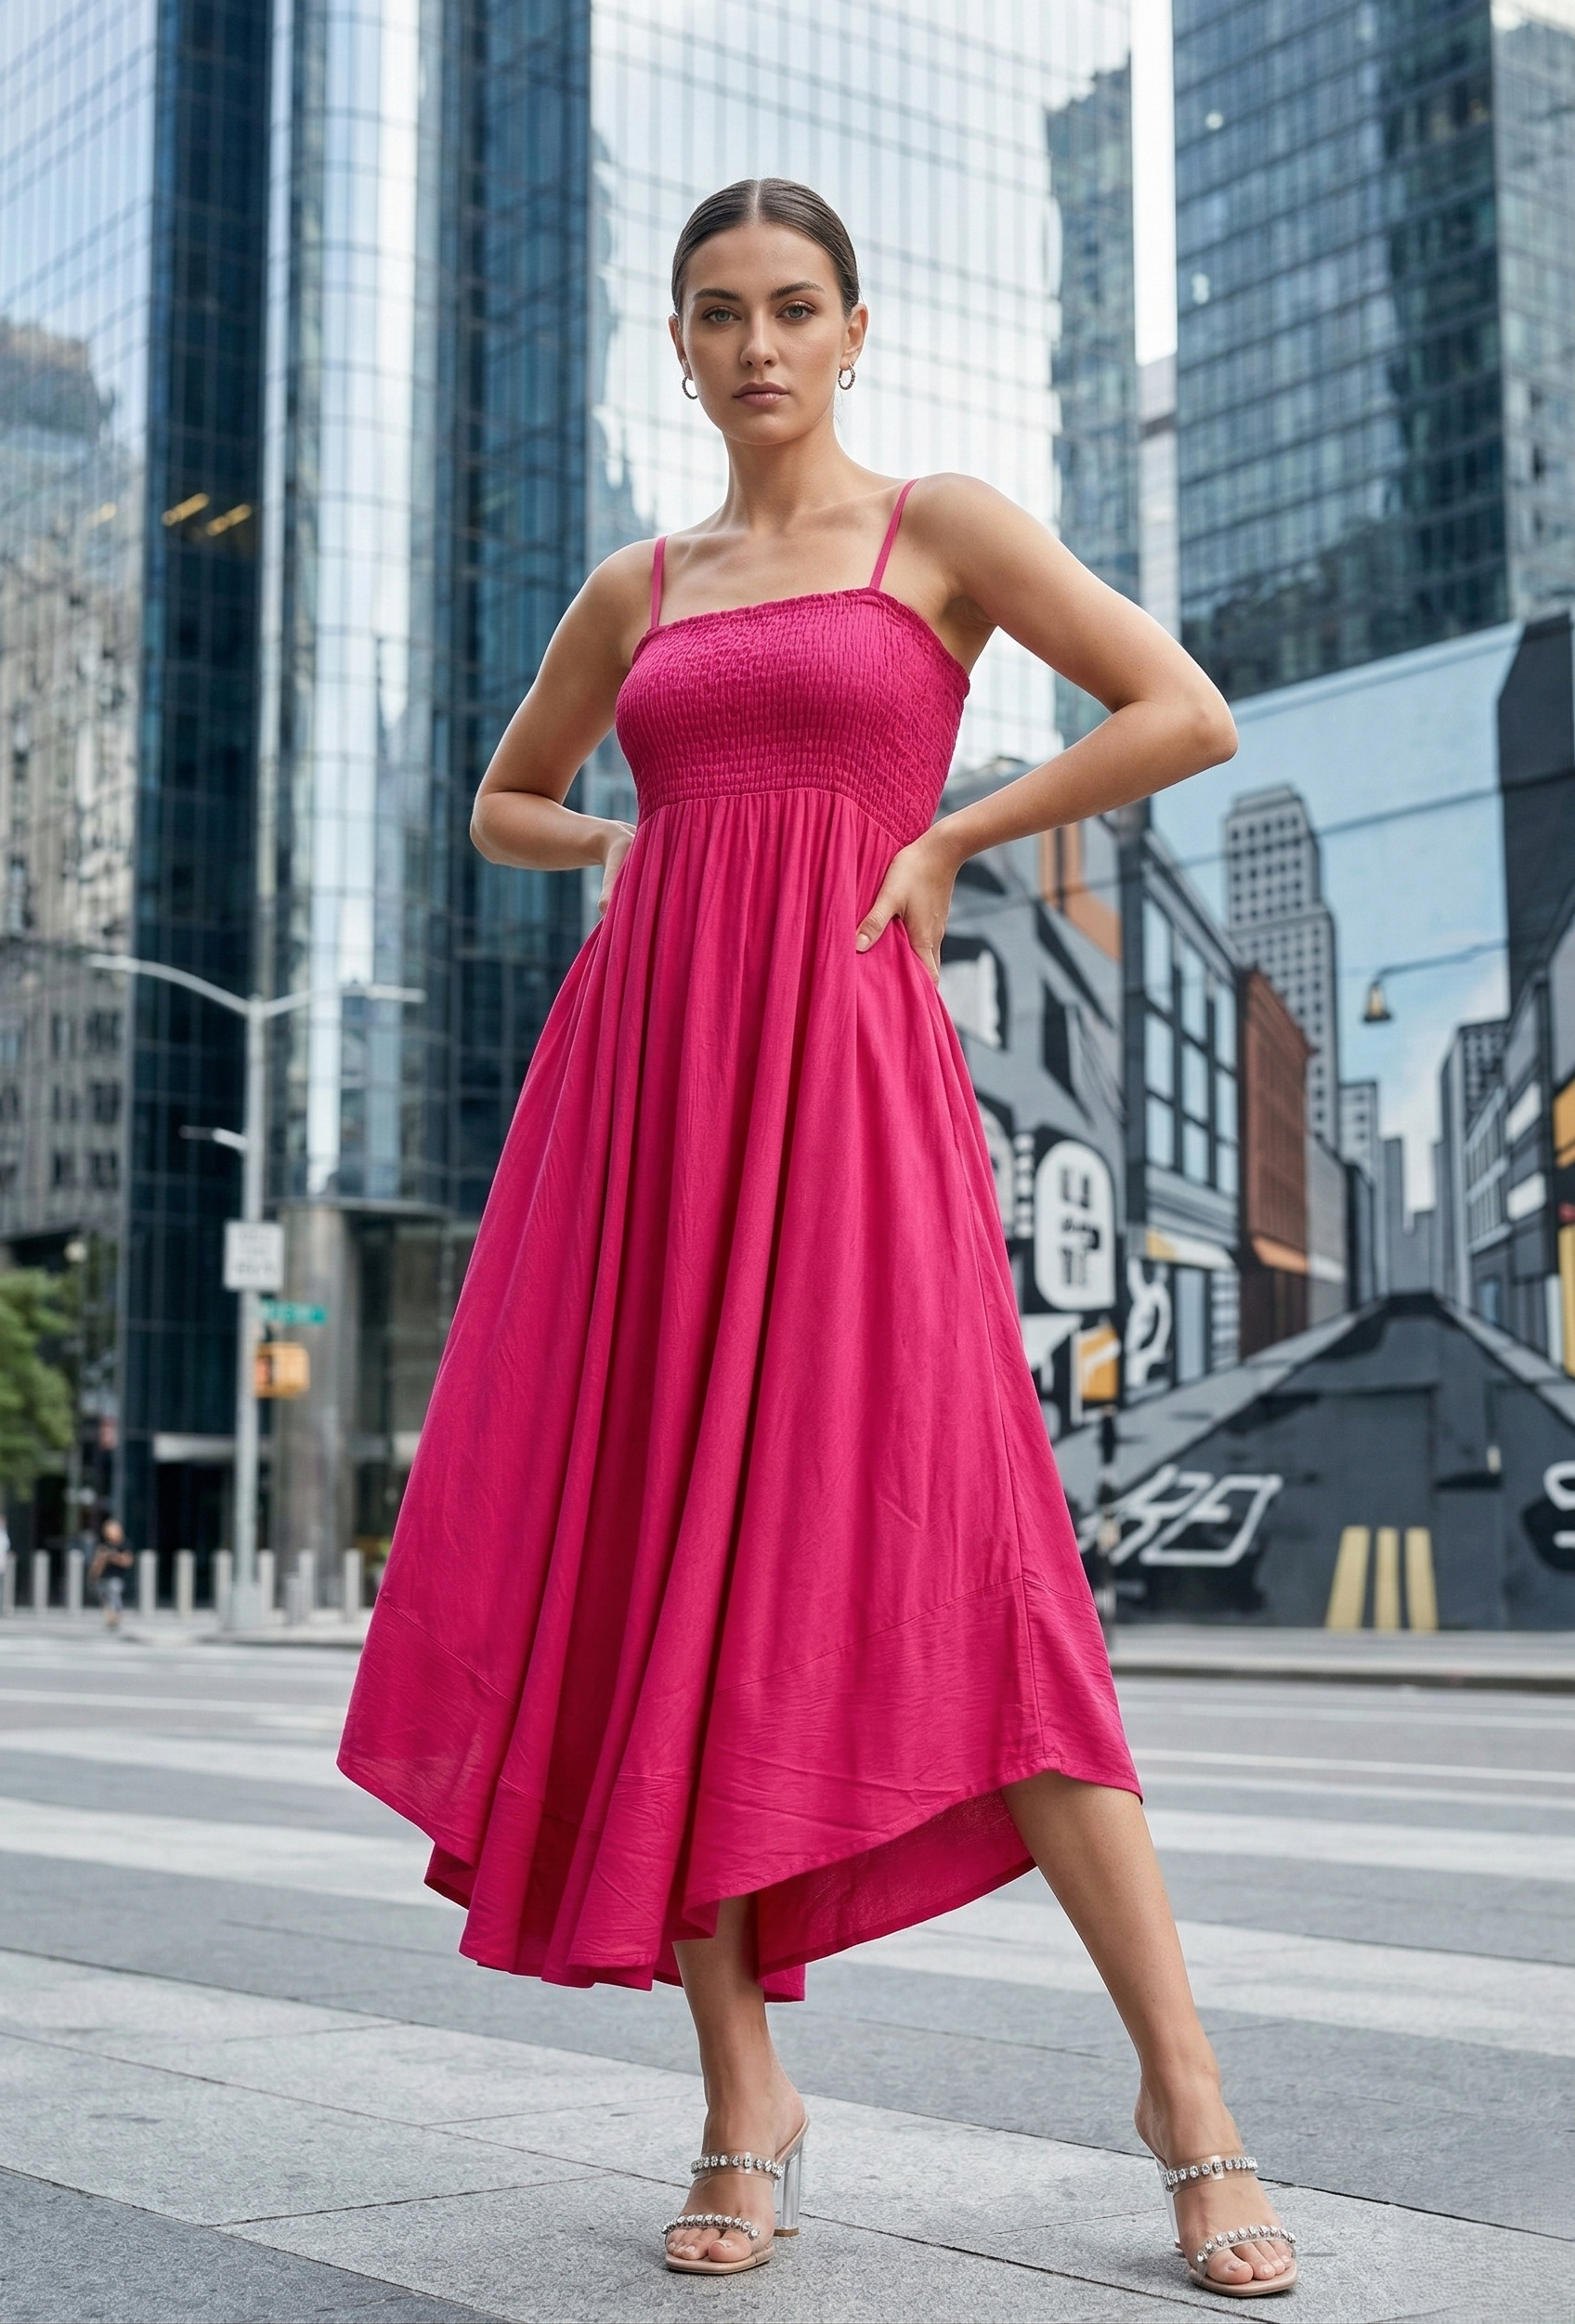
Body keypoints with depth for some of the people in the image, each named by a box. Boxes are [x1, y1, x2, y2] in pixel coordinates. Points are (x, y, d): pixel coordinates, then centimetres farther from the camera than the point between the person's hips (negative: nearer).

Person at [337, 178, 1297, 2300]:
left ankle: (1188, 2102, -6)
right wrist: (623, 846, 11)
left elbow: (1189, 714, 0)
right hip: (645, 1073, 5)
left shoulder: (940, 528, 8)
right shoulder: (635, 590, 19)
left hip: (842, 1078, -4)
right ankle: (747, 2112, 9)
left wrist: (945, 840, 0)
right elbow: (504, 803, 31)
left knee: (947, 1557, -14)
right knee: (656, 1567, -1)